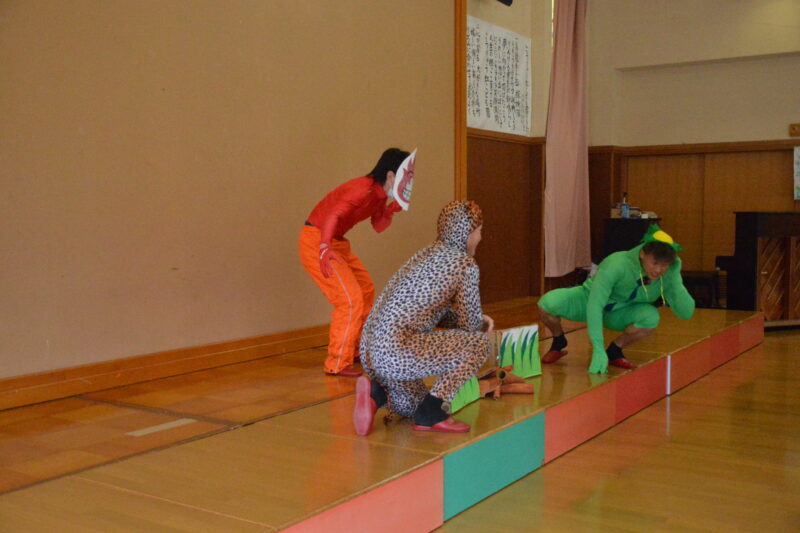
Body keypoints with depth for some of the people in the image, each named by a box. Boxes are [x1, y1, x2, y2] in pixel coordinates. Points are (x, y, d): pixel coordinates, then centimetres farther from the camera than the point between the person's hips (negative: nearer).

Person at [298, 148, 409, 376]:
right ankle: (337, 364, -5)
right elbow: (333, 215, -35)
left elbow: (378, 226, 10)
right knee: (350, 299, -13)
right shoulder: (363, 190, -23)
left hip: (337, 242, 10)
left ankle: (356, 349, 28)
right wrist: (324, 248, -48)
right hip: (316, 241, -10)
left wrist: (390, 210, -9)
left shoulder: (379, 194, 5)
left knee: (366, 290, 16)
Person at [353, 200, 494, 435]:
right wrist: (483, 324, 22)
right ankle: (430, 413, -4)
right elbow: (470, 324, -1)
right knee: (479, 343, -3)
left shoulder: (427, 253, 19)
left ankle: (376, 392, 4)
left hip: (370, 350, 10)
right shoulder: (465, 264, -6)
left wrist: (478, 320, 23)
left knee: (414, 406, 32)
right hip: (397, 350, -10)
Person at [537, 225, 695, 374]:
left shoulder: (668, 275, -20)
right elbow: (594, 306, -37)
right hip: (587, 301, -3)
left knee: (651, 317, -30)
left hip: (618, 313, 3)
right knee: (548, 303, -31)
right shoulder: (617, 264, -34)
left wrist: (674, 280, -36)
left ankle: (614, 351, -2)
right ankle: (558, 343, 3)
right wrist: (598, 350, -42)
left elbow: (686, 313, -24)